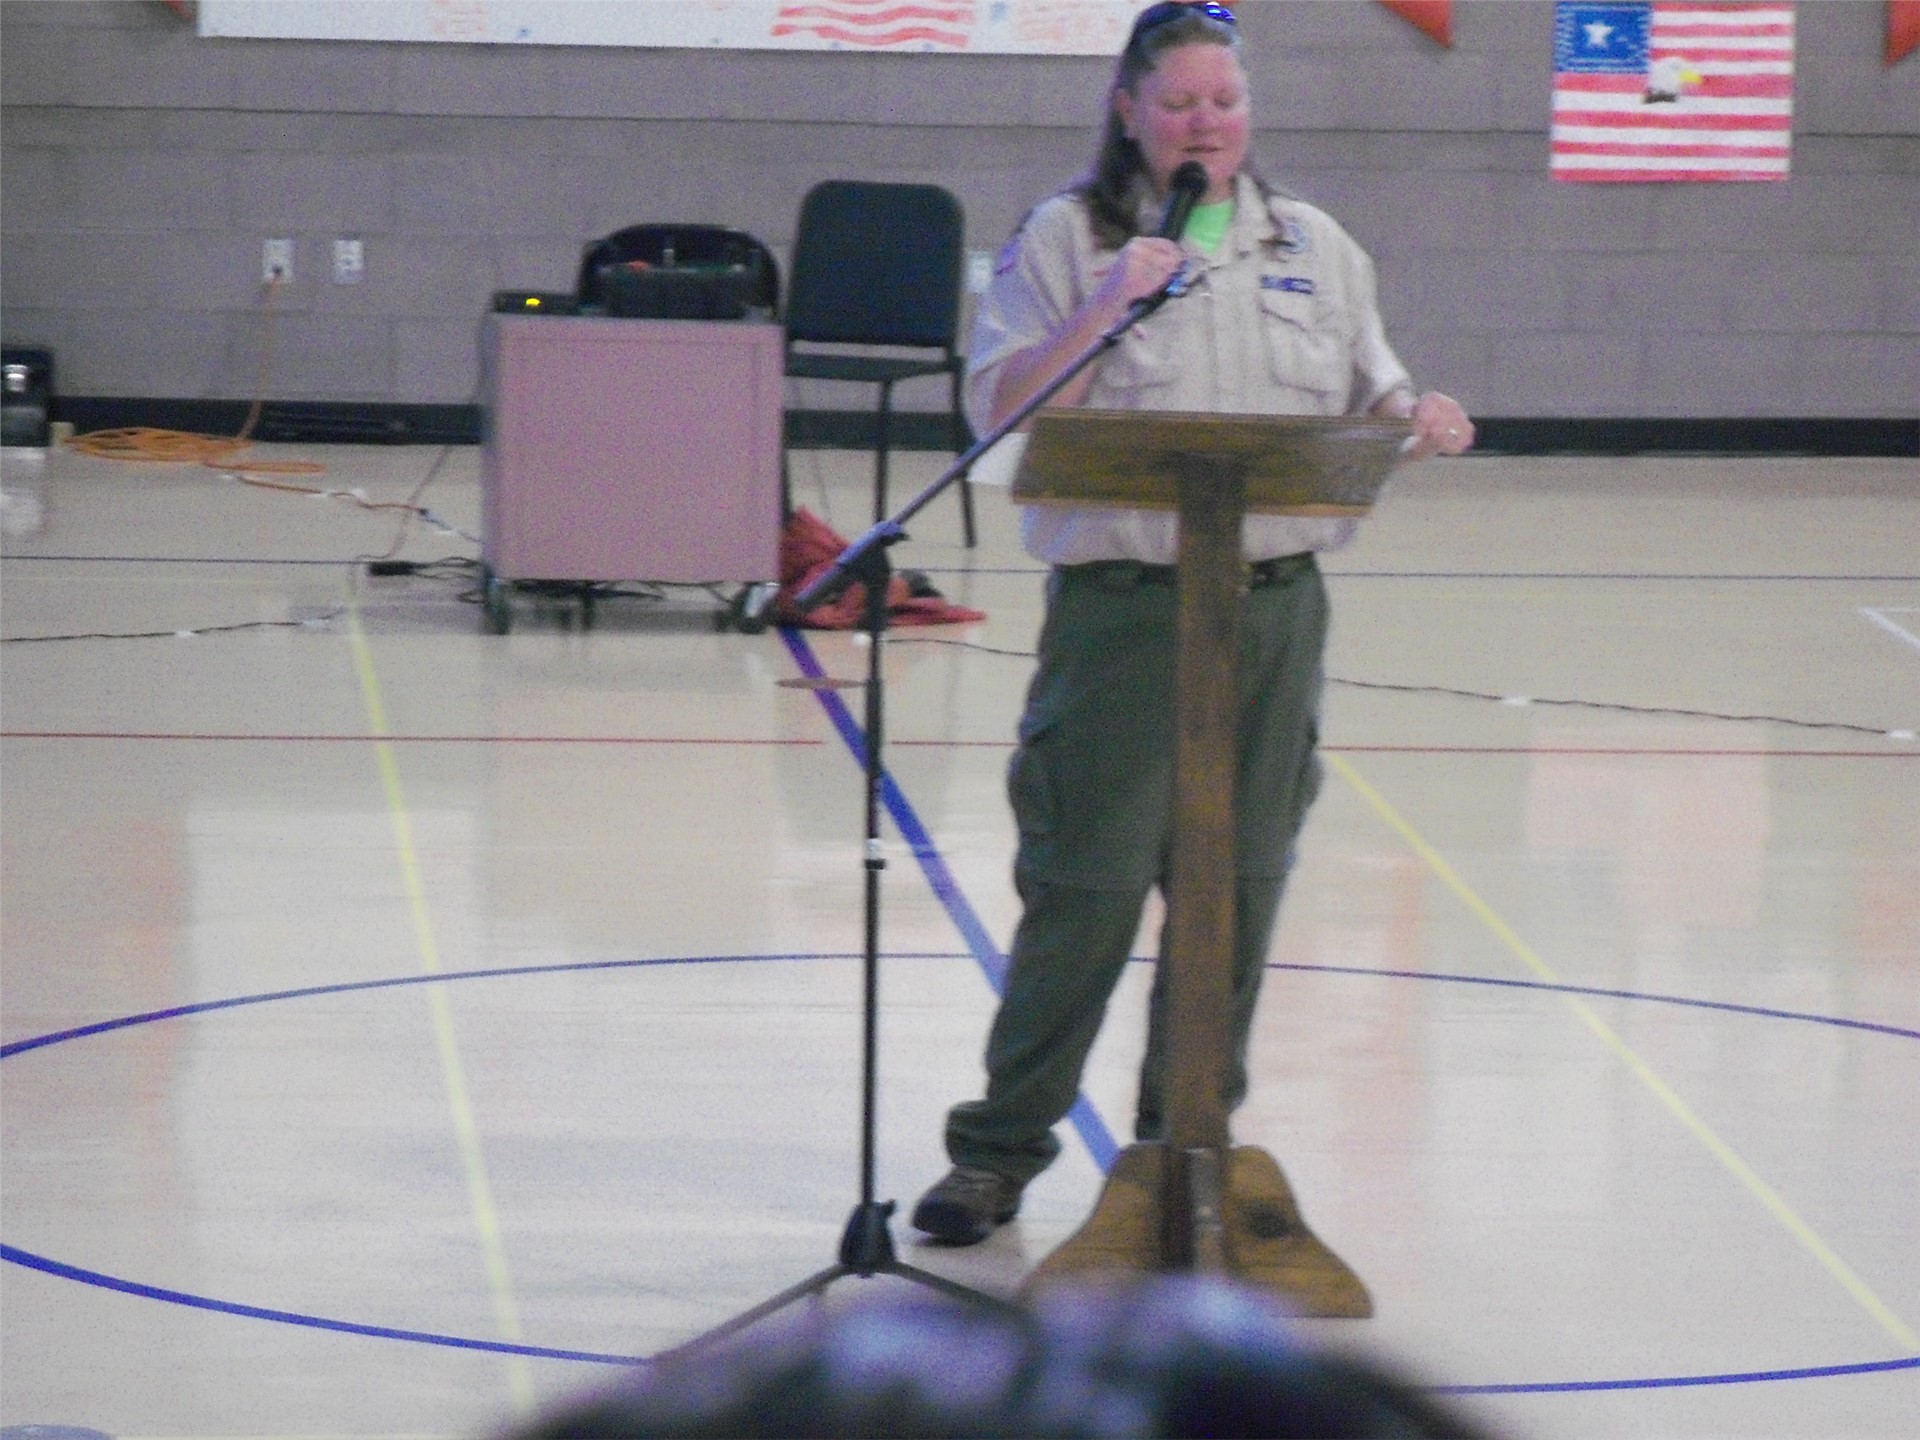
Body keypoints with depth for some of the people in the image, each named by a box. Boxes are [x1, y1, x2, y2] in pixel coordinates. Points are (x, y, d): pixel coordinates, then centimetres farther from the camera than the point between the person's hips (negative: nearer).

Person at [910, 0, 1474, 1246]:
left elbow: (1369, 398, 19)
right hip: (1120, 603, -4)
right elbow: (1000, 409, -6)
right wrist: (1103, 310, -17)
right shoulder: (1065, 239, 2)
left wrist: (1421, 424, -3)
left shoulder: (1315, 249, 14)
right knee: (1086, 887, -4)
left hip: (1278, 605, 4)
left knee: (1238, 888, 7)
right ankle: (1001, 1145, 8)